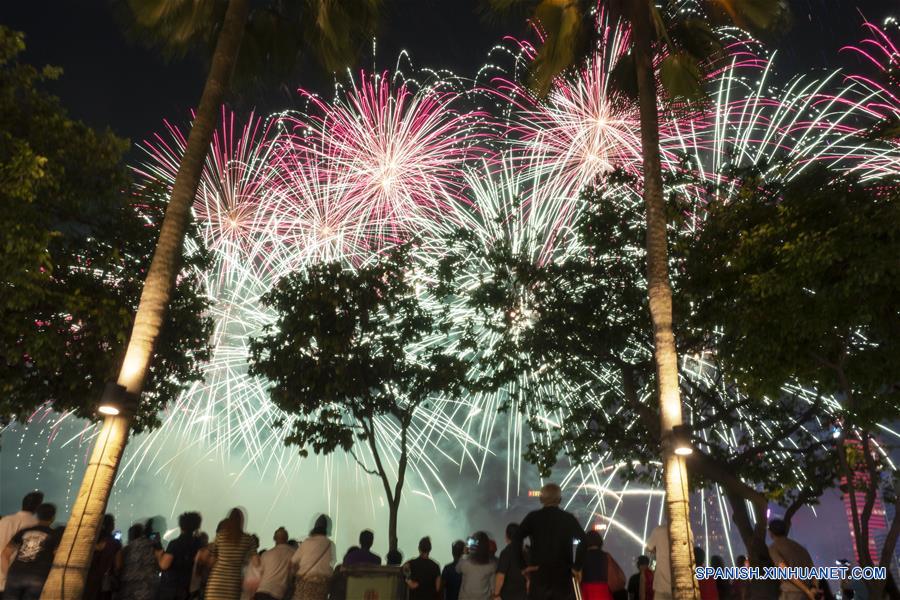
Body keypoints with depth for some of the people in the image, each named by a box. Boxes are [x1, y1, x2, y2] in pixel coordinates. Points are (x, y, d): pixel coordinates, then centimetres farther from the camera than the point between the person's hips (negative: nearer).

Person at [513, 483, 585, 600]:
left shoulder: (533, 517, 0)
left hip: (539, 574, -1)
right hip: (563, 575, 1)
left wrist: (523, 565, -6)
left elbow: (516, 540, -12)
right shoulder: (568, 518, 4)